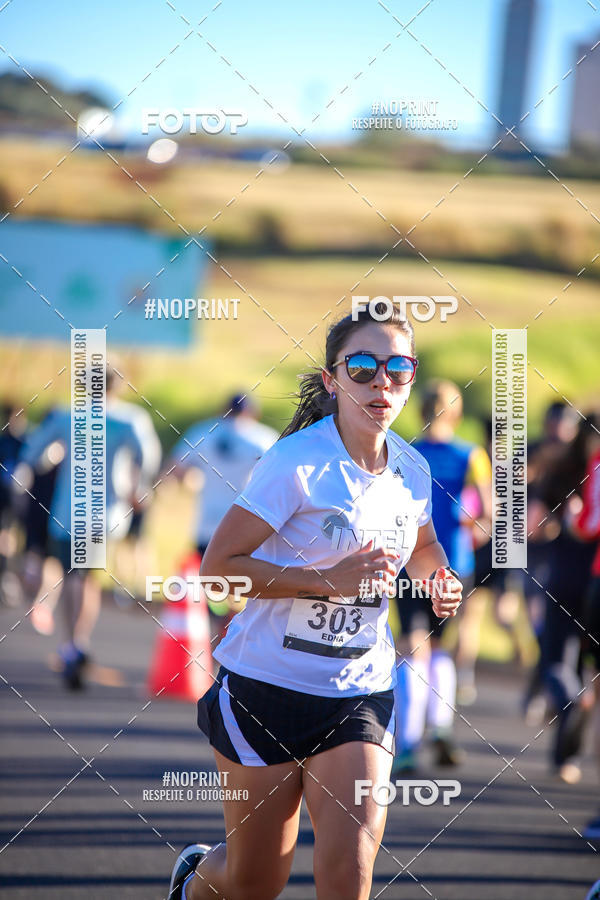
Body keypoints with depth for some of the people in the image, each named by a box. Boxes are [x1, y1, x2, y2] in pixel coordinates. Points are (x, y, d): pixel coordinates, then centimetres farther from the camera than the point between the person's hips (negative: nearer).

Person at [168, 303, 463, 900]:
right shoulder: (296, 462, -16)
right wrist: (328, 580, -24)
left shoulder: (412, 470, 3)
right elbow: (218, 564, -17)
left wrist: (438, 579, 2)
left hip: (360, 694, 4)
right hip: (267, 687, -4)